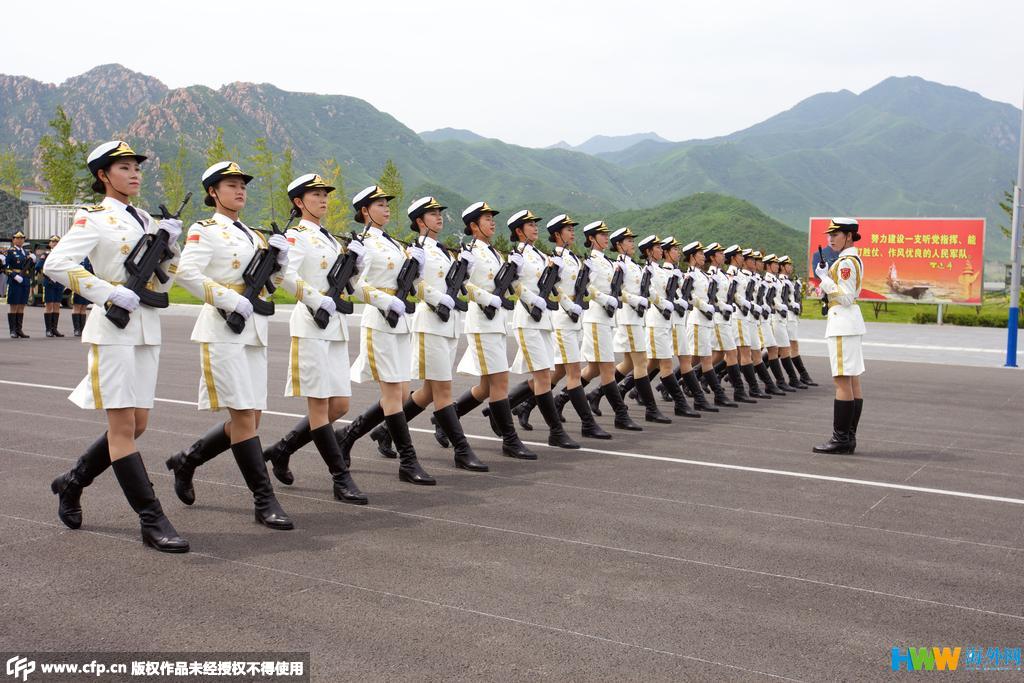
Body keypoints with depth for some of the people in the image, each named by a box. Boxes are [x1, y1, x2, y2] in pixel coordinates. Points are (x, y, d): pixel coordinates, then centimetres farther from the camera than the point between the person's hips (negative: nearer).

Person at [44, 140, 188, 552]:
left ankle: (72, 483, 30)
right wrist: (109, 292, -19)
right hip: (113, 328, -7)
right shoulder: (94, 219, -3)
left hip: (146, 328, 7)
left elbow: (163, 283, 17)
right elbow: (55, 264, -15)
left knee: (135, 425, 10)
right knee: (123, 426, -5)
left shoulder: (145, 221, 16)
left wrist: (170, 244, 1)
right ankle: (152, 522, -4)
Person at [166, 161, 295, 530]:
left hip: (254, 330, 8)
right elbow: (186, 272, -19)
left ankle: (187, 459, 29)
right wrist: (230, 300, -21)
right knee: (243, 415, -8)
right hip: (223, 330, -8)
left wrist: (279, 256, 1)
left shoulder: (253, 235, 18)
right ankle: (264, 501, -4)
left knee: (249, 417, 9)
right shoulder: (205, 231, -4)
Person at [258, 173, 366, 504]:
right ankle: (342, 479, 0)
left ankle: (282, 449, 24)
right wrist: (317, 300, -24)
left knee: (339, 406, 8)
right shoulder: (296, 236, -4)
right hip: (311, 326, -8)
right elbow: (287, 276, -20)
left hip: (336, 327, 8)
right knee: (319, 404, -3)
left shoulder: (331, 239, 20)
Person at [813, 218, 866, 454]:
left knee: (842, 380, -9)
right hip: (851, 321, 11)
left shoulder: (846, 262, -14)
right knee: (853, 381, 9)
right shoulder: (854, 260, 17)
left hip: (842, 322, -11)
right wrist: (826, 276, 13)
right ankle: (849, 437, 13)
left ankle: (840, 439, -8)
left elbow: (846, 298, -18)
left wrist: (825, 277, -14)